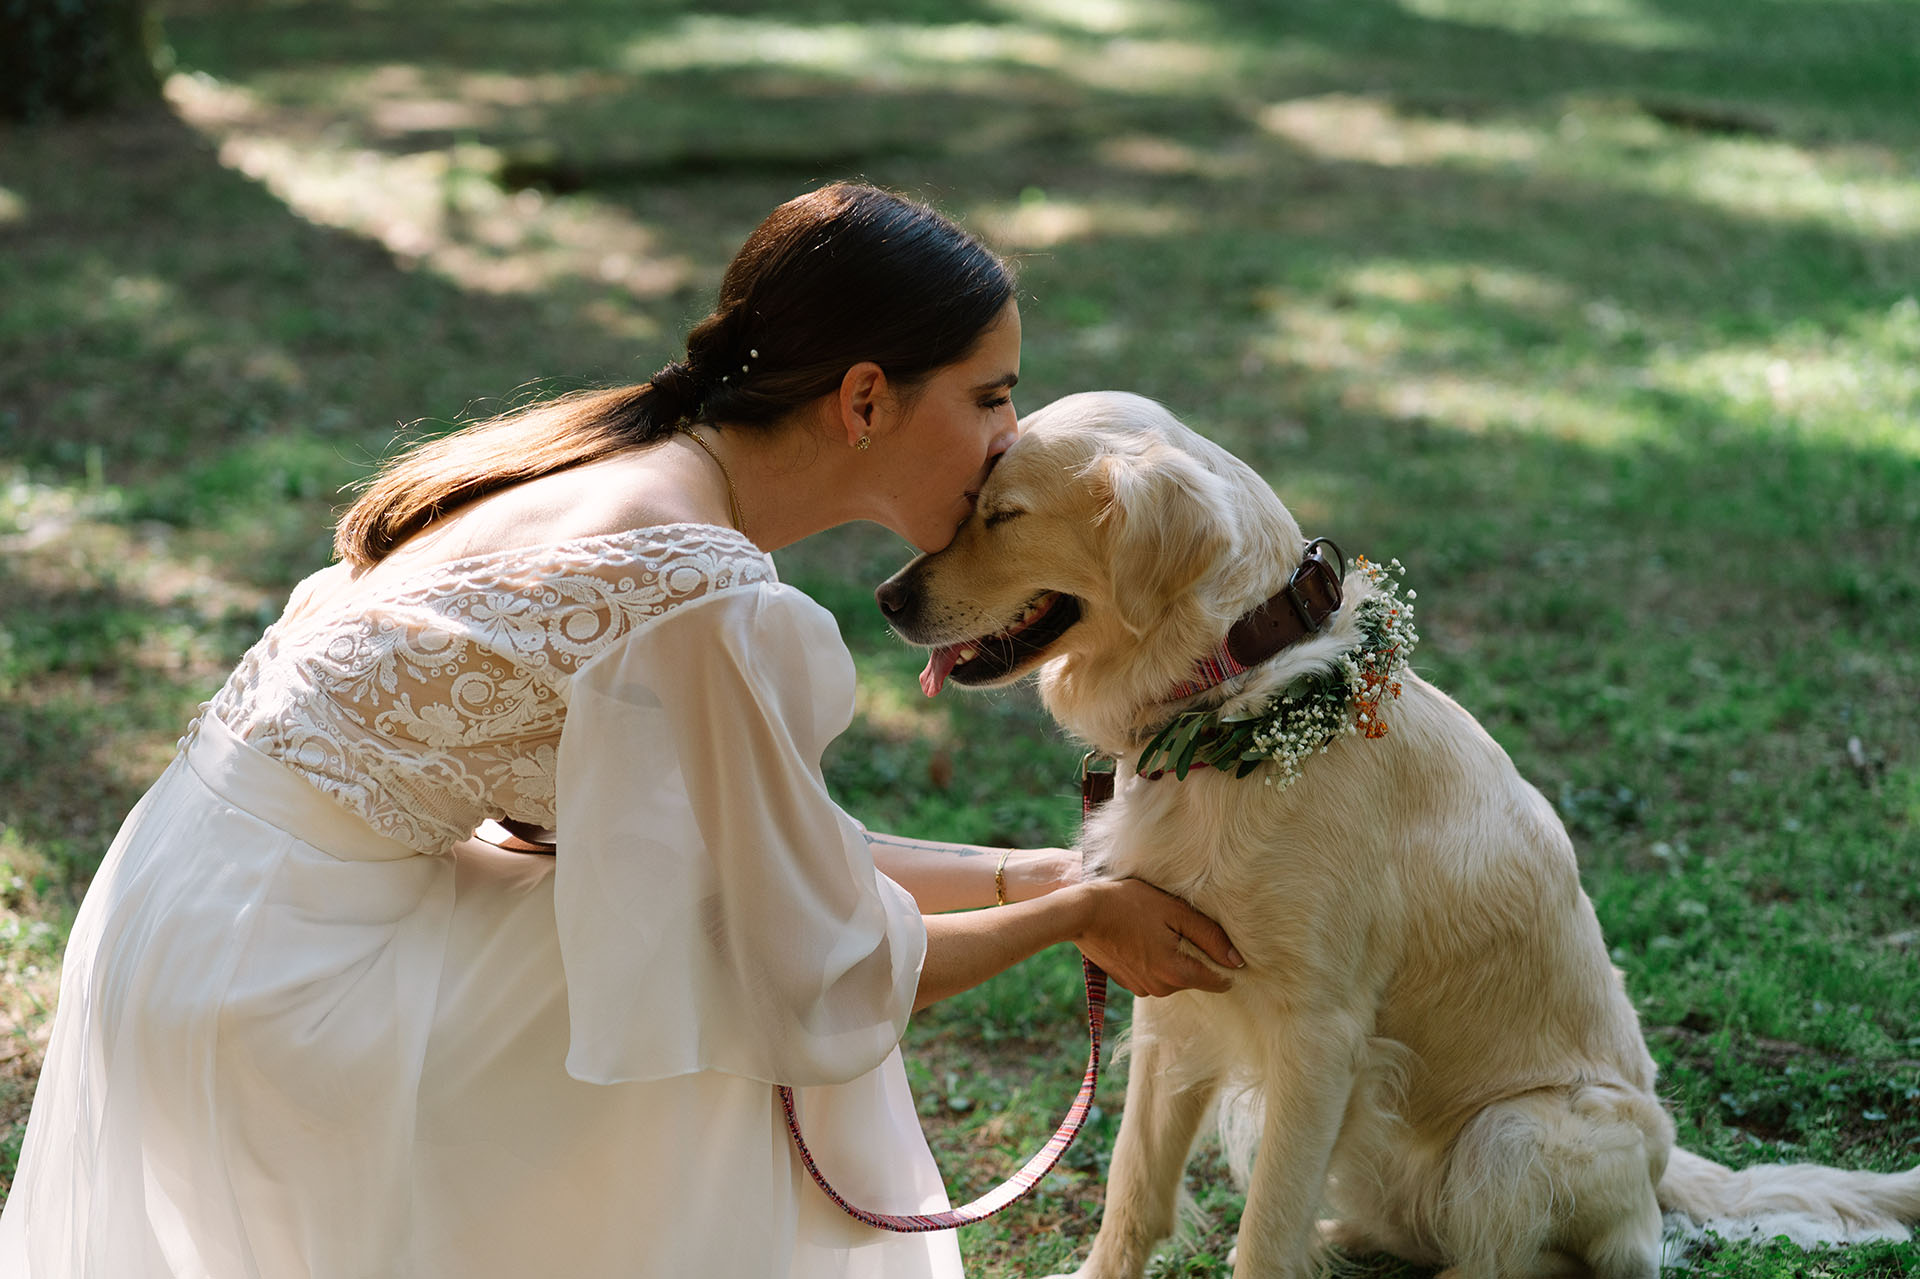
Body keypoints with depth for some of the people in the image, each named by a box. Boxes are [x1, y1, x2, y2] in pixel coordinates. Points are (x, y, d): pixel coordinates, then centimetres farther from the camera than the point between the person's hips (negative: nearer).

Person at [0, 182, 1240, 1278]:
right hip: (269, 960, -9)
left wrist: (1020, 872, 14)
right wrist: (1077, 915, 1)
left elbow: (769, 841, 14)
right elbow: (826, 978, -13)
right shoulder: (711, 602, -24)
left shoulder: (650, 464, 4)